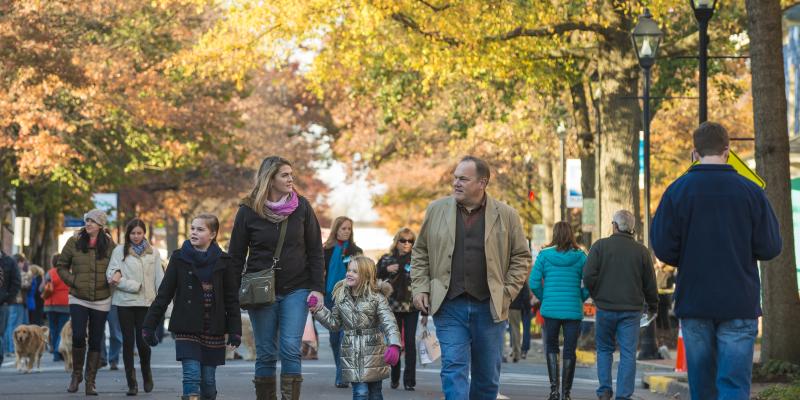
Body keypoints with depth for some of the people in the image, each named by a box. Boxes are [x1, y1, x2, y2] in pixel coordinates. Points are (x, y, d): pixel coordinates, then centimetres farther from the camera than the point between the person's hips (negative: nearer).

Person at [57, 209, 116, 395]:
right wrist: (72, 281, -5)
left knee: (95, 342, 5)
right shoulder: (74, 241, 0)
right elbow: (61, 265, 8)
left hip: (101, 301, 1)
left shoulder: (109, 244, -1)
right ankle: (77, 373, 9)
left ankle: (90, 382, 13)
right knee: (78, 336, -15)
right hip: (78, 299, -1)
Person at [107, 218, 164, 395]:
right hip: (124, 302, 0)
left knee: (143, 341, -3)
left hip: (145, 302, 0)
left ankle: (146, 374, 24)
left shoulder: (153, 252, 8)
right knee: (128, 341, 1)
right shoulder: (120, 250, 4)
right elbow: (111, 274, -5)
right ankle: (132, 383, 7)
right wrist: (135, 286, -13)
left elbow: (159, 278, 8)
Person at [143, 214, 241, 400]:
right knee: (191, 374, -12)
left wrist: (235, 330, -3)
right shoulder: (179, 258, 1)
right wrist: (149, 325, -1)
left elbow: (232, 299, 3)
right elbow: (163, 294, 2)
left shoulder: (223, 262, 1)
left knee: (208, 379, 6)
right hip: (186, 329, -1)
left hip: (213, 330, 1)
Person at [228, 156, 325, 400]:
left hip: (296, 290, 0)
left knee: (290, 349, -9)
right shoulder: (248, 211, -2)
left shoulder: (302, 207, 2)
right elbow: (236, 256, 3)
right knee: (266, 354, 3)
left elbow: (315, 251, 4)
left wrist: (317, 288, -3)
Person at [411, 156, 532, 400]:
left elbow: (521, 257, 7)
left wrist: (507, 292, -2)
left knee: (488, 376, 9)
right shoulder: (437, 210, 5)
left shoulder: (506, 215, 1)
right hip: (449, 306, 0)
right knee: (454, 369, -9)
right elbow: (420, 252, 13)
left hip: (489, 307, 0)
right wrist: (420, 288, 3)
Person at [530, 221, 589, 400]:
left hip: (550, 310, 0)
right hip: (573, 311, 0)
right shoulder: (580, 256, -1)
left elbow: (534, 283, -5)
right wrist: (580, 298, 9)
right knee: (569, 351, 8)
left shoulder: (544, 255, -1)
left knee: (551, 347, 16)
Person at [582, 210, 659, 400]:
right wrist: (653, 305, 22)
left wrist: (597, 296, 6)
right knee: (628, 354, 3)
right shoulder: (641, 251, 2)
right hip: (632, 310, 0)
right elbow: (650, 284, 7)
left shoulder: (600, 246, -3)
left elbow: (588, 276, -10)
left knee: (604, 350, 15)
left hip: (605, 308, 0)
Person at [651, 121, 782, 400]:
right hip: (740, 304, -1)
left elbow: (663, 249, -6)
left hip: (693, 302, 1)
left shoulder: (677, 191, -4)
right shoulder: (750, 191, -3)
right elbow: (769, 248, -3)